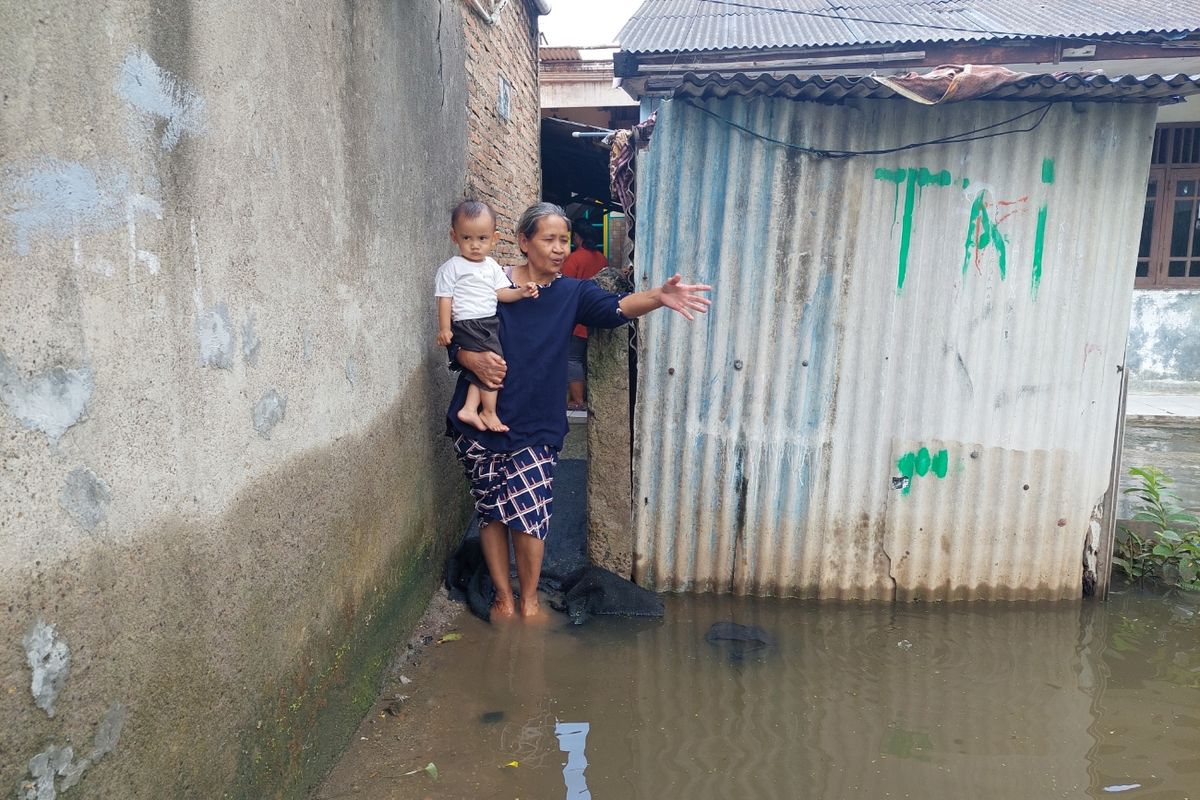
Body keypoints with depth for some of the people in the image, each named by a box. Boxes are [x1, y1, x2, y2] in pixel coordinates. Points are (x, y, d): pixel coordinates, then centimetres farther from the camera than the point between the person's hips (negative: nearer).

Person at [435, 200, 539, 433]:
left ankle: (470, 408, 3)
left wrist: (521, 292, -3)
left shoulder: (492, 266, 14)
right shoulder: (451, 268, -5)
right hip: (467, 324, -7)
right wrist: (444, 328, -9)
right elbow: (445, 298, -5)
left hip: (490, 323, 7)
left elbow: (501, 293, 13)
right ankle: (489, 412, -1)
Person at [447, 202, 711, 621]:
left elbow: (615, 307, -16)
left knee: (530, 513, -4)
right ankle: (504, 596, 27)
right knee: (492, 511, 8)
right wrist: (473, 359, -22)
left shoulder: (572, 294, 2)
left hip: (534, 428, 1)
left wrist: (658, 296, -35)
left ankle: (529, 598, 19)